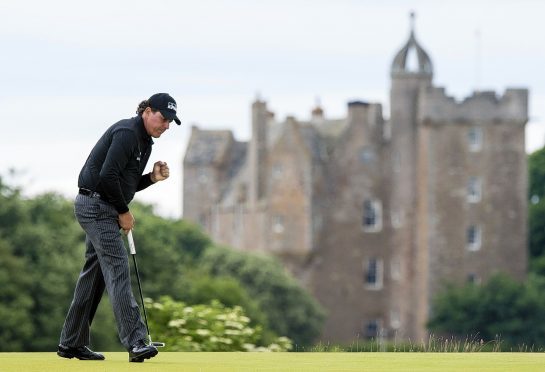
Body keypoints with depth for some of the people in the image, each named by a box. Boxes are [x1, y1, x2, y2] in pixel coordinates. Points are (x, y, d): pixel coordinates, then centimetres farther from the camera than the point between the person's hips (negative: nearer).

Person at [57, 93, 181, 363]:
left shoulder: (144, 142, 16)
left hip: (101, 209, 10)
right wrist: (123, 212, -14)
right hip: (96, 206, -10)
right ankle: (135, 342, -22)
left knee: (94, 275, 11)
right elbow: (107, 176, -24)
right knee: (118, 269, -16)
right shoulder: (127, 133, -16)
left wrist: (153, 177, 3)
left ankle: (71, 343, 17)